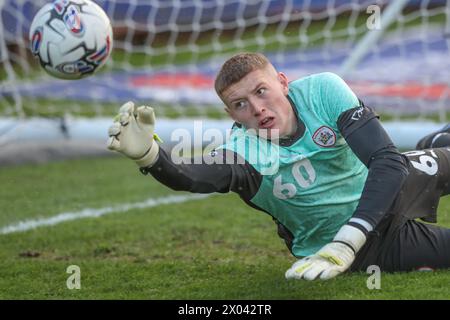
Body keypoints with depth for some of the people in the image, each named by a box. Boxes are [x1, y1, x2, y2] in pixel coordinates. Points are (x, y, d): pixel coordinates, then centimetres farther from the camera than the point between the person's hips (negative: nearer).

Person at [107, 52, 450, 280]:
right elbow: (194, 177, -51)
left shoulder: (322, 90, -27)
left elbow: (387, 162, -33)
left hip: (394, 185, 3)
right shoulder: (243, 150, -29)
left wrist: (344, 245, -45)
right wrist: (149, 154, -74)